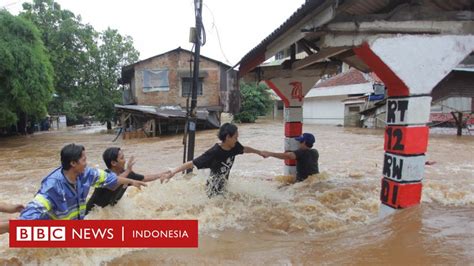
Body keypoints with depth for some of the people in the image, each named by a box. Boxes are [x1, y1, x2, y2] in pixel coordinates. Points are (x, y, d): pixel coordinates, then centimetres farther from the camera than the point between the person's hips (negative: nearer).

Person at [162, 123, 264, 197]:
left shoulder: (234, 146, -9)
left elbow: (245, 149, 13)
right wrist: (171, 173, -33)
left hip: (223, 188, 7)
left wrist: (259, 152, 28)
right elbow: (191, 163, -29)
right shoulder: (214, 153, -29)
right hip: (213, 191, -7)